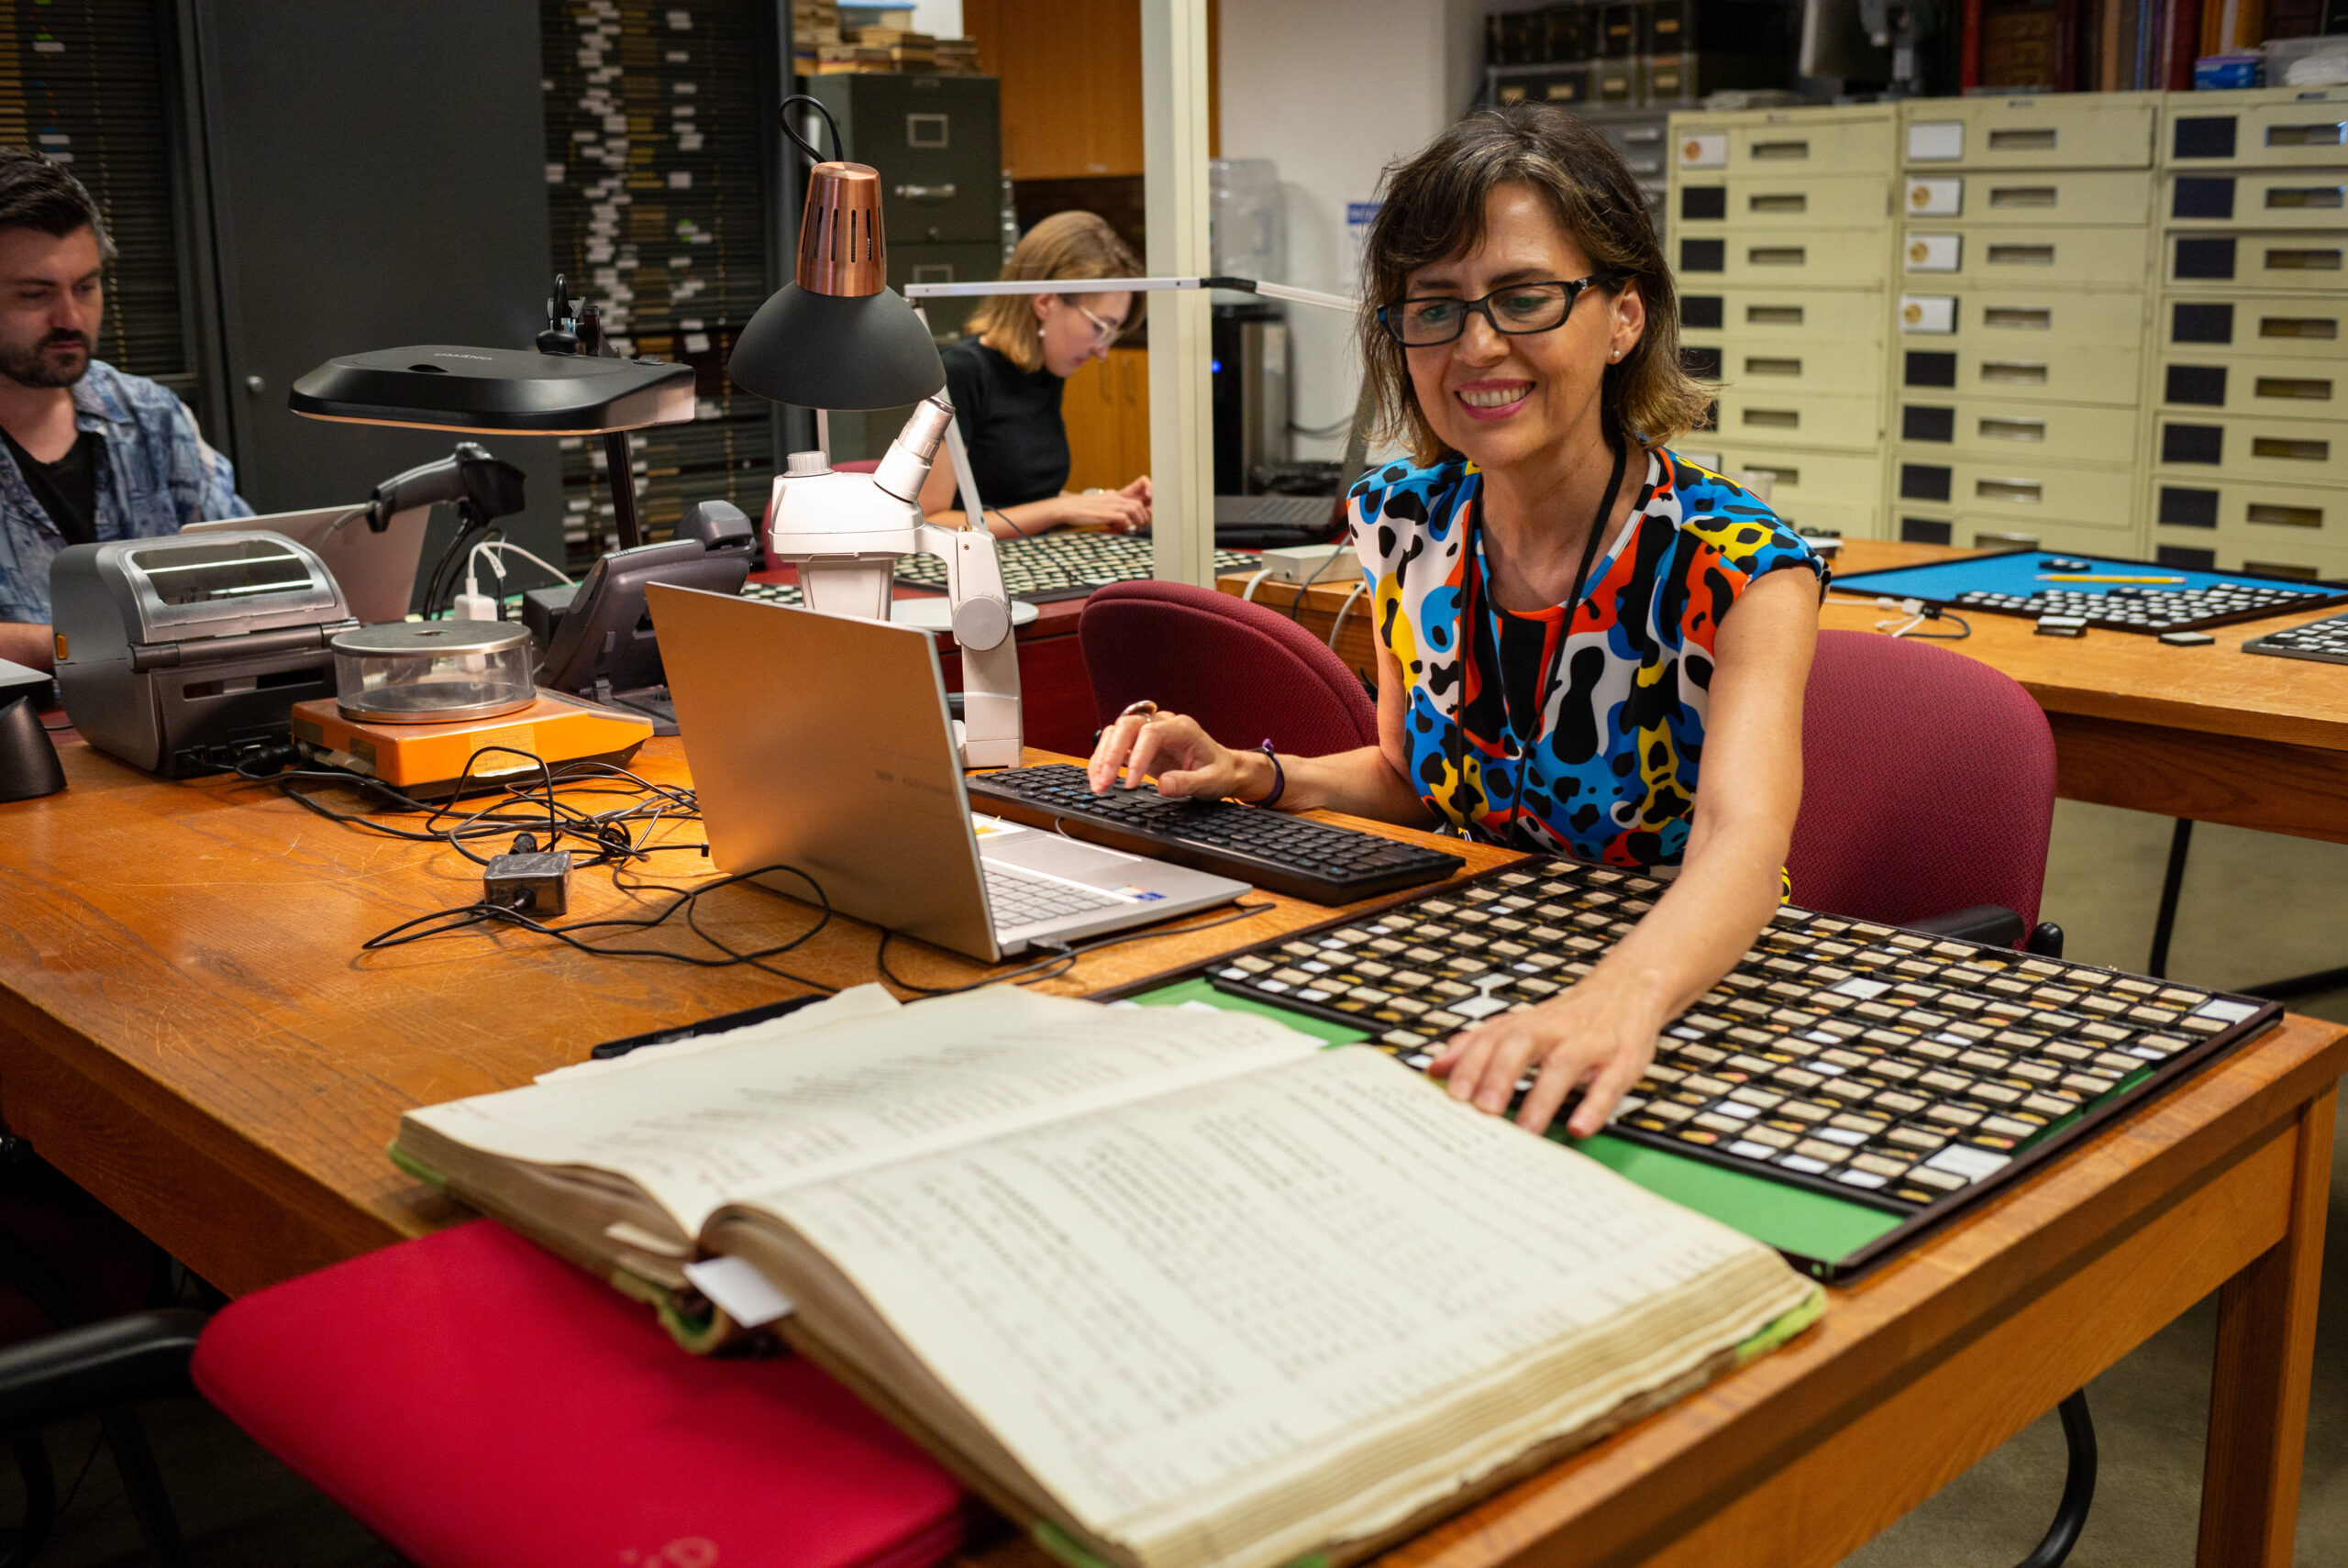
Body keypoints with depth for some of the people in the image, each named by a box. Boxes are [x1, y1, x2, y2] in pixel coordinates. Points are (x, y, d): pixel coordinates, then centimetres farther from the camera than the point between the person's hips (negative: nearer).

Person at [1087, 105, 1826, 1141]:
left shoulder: (1734, 569, -17)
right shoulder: (1406, 525, -1)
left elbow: (1743, 838, -35)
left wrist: (1619, 999, -55)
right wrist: (1259, 779, -5)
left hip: (1689, 991, -4)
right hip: (1471, 995, 5)